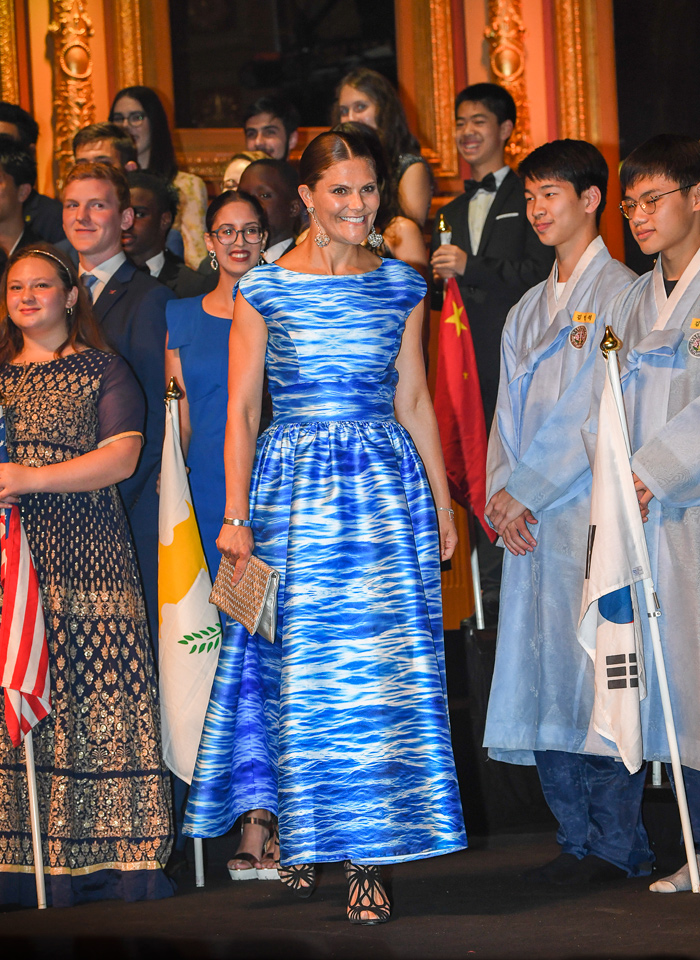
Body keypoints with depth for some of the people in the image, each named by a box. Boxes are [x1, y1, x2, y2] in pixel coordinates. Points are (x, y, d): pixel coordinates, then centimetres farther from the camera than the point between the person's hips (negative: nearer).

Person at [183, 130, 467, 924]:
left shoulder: (401, 285, 8)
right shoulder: (263, 289, 0)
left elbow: (414, 402, 12)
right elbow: (241, 411, 1)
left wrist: (441, 502, 11)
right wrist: (237, 517, -5)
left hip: (387, 487, 2)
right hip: (292, 486, -2)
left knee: (385, 667, -2)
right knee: (300, 667, 0)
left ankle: (368, 853, 4)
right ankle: (302, 832, 18)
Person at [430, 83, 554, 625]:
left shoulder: (529, 198, 1)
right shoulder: (452, 213, 22)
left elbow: (541, 272, -11)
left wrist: (471, 268, -17)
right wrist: (436, 282, 2)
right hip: (473, 365, 6)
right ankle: (494, 598, 10)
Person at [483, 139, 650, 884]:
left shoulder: (618, 292, -3)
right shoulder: (527, 310, 21)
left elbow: (591, 411, -11)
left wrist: (523, 489, -10)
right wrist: (499, 492, 0)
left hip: (592, 509, -7)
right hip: (529, 518, 7)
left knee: (596, 671, -8)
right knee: (540, 675, 5)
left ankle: (617, 845, -1)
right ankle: (578, 840, 13)